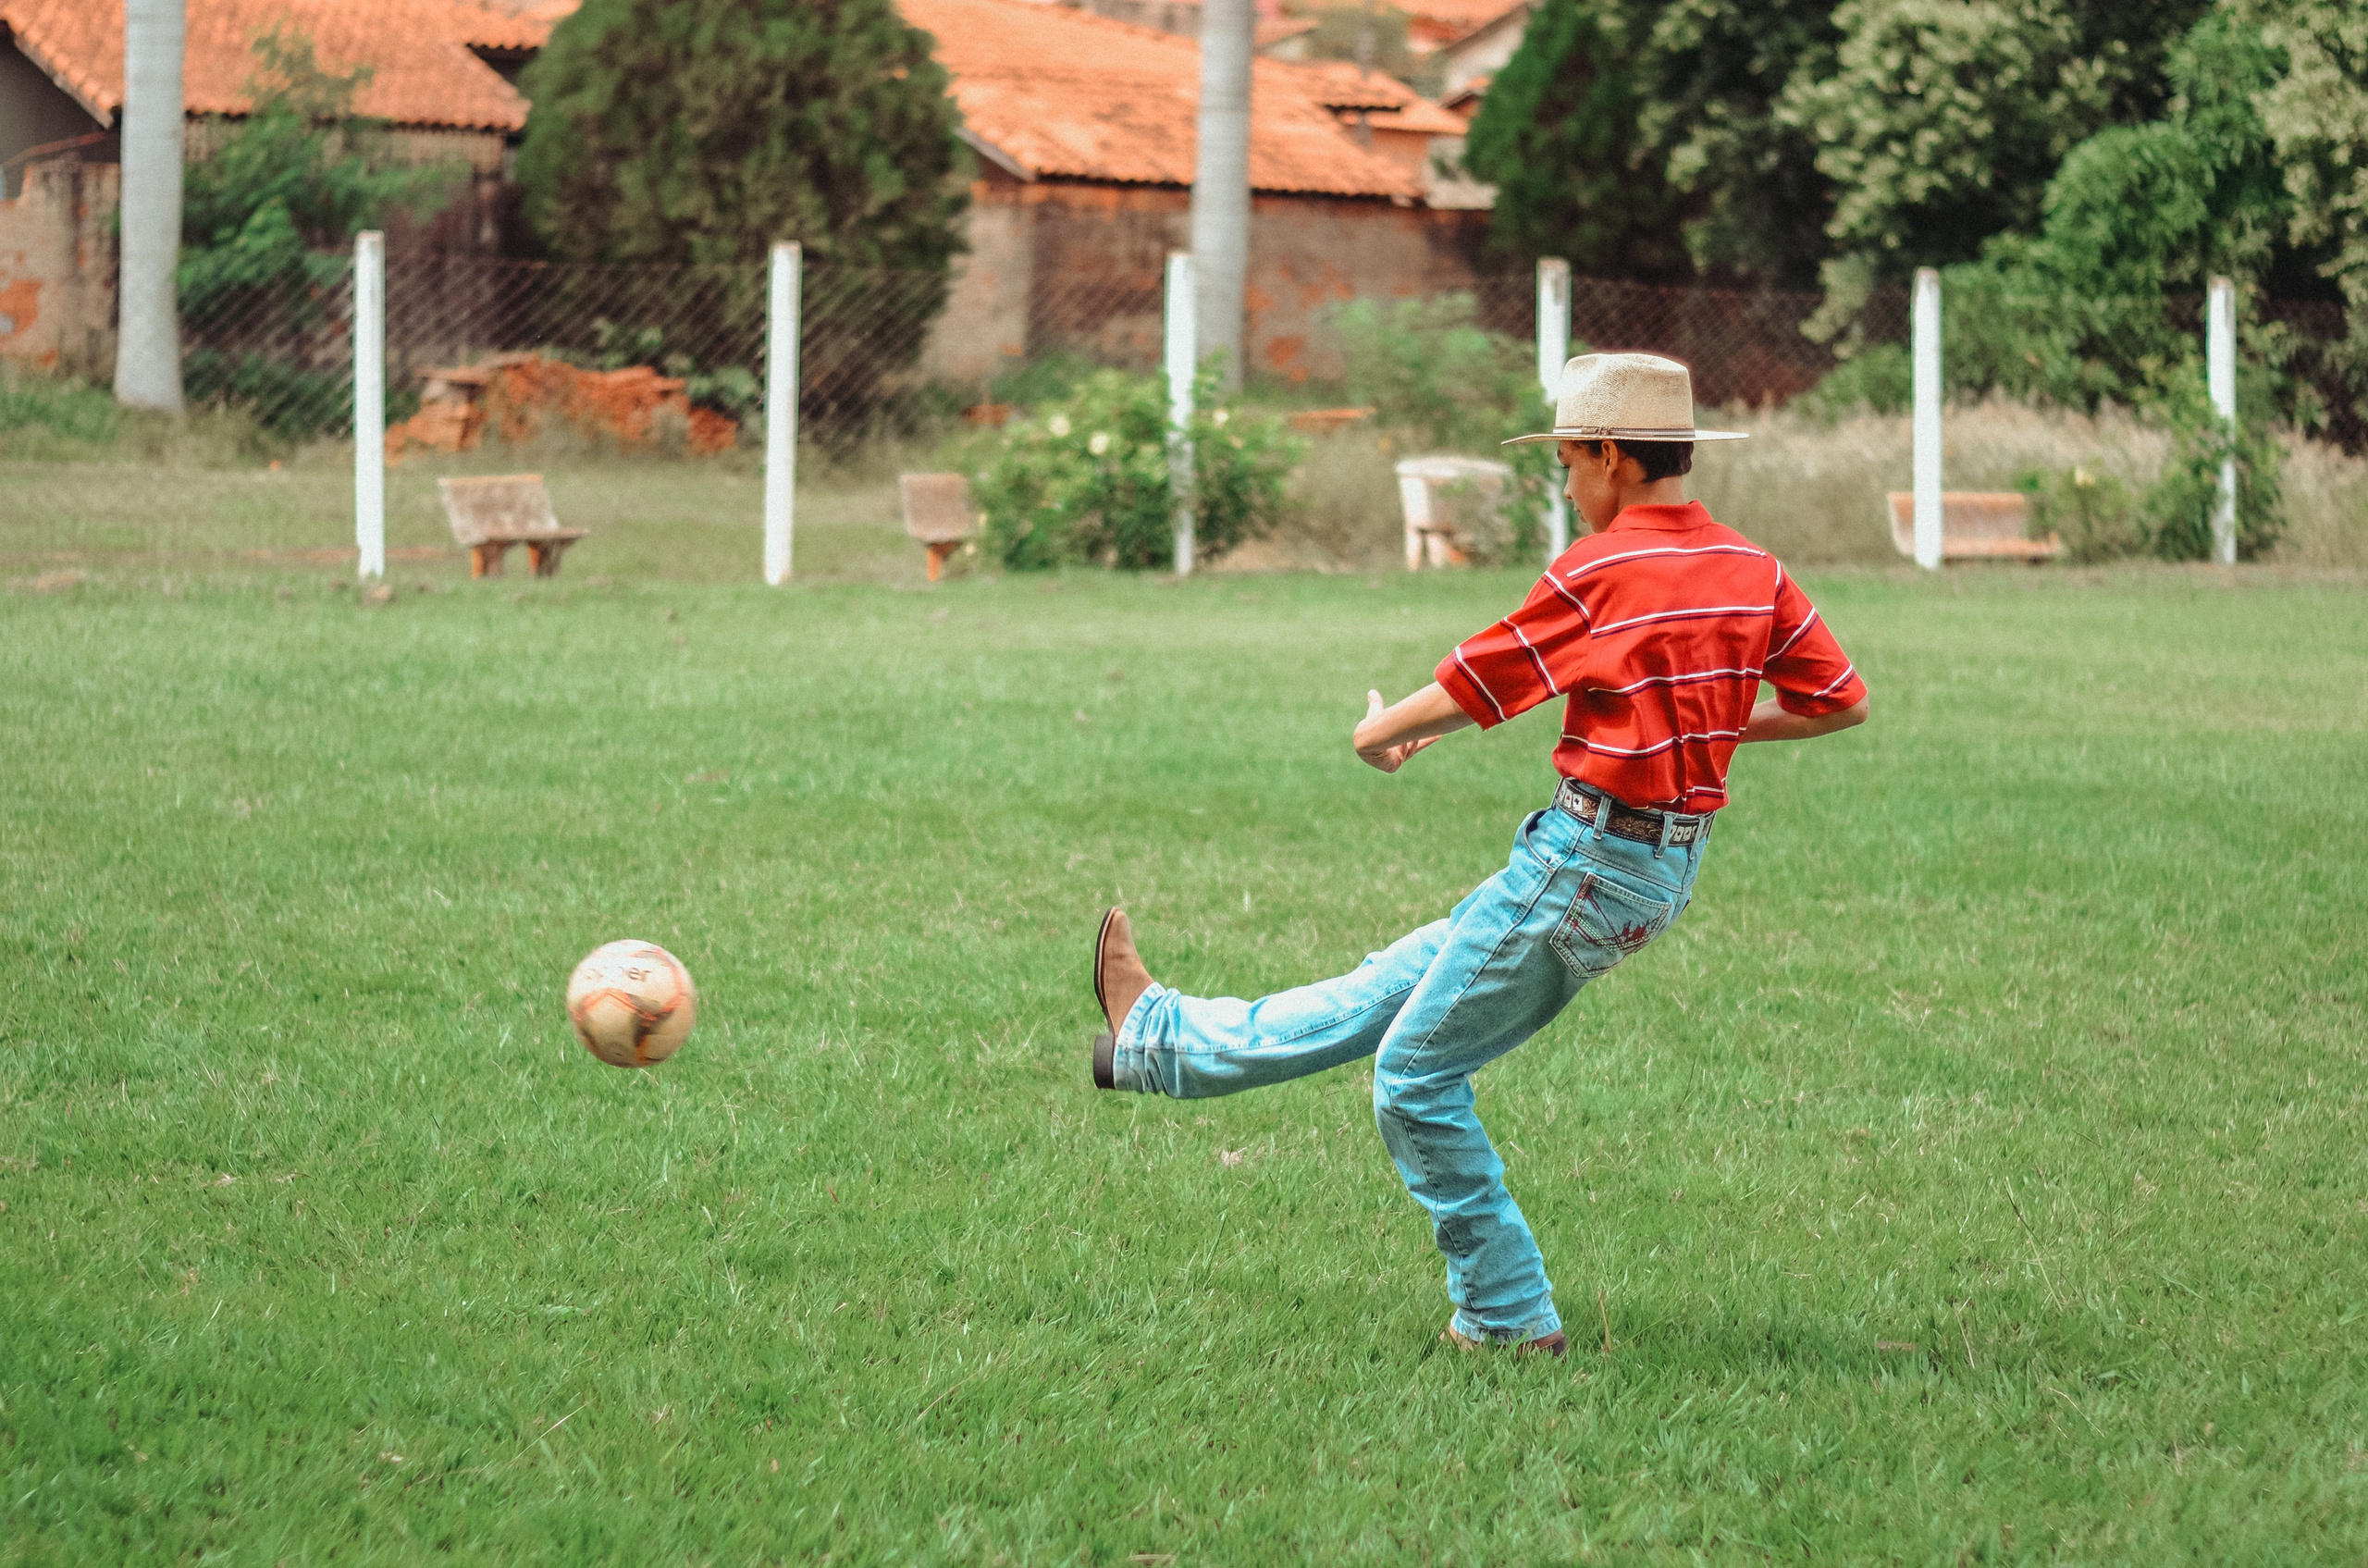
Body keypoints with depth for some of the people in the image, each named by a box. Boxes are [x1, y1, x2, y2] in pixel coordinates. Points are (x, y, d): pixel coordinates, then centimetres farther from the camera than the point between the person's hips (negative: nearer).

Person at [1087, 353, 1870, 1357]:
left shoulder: (1598, 572, -16)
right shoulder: (1755, 572, 2)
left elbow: (1472, 688, -7)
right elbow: (1842, 702, 6)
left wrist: (1382, 732, 12)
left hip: (1587, 858, -9)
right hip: (1673, 865, 9)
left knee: (1417, 1077, 4)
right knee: (1401, 981, 19)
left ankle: (1507, 1314, 11)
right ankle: (1164, 1041, 32)